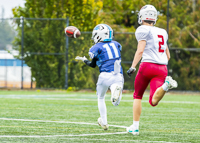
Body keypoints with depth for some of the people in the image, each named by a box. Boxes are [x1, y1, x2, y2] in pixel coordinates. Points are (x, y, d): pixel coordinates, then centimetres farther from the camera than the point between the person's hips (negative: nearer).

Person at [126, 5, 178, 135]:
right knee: (154, 101, -6)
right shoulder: (162, 32, 22)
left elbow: (140, 50, -11)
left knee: (137, 96, 16)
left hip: (148, 65, -5)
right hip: (162, 68, 5)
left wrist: (133, 67, -12)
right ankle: (165, 85, -34)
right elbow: (167, 55, 24)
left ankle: (135, 127, 14)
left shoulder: (143, 30, 1)